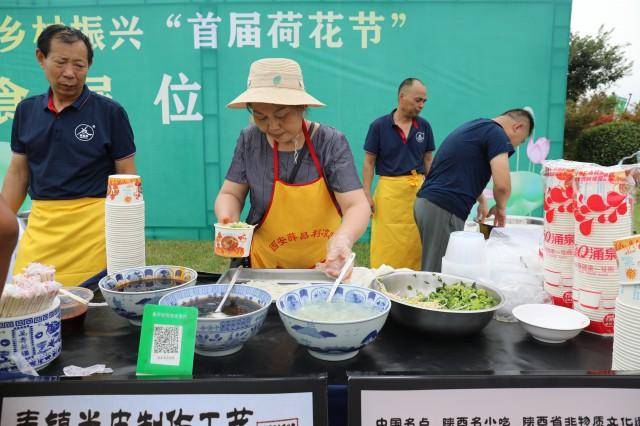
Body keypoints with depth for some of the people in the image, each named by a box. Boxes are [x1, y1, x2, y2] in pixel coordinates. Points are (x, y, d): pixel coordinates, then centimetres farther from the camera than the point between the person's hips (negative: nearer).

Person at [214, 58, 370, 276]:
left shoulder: (331, 143, -12)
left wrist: (343, 238, -38)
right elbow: (230, 194, 1)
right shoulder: (250, 140, -6)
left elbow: (357, 205, -17)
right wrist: (227, 219, -21)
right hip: (266, 265, 2)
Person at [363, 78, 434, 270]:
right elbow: (369, 163, 1)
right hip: (389, 189, -3)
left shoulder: (424, 126, 8)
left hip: (418, 188, 3)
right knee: (386, 248, -3)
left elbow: (429, 160, 14)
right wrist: (367, 195, -5)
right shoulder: (379, 126, -1)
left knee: (415, 244, 4)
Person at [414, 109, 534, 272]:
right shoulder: (496, 133, -7)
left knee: (432, 273, 15)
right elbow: (502, 185, -16)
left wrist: (481, 201, 42)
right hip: (444, 210, -9)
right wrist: (500, 207, 4)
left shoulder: (477, 126, 21)